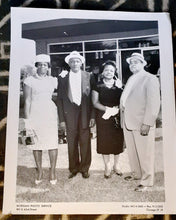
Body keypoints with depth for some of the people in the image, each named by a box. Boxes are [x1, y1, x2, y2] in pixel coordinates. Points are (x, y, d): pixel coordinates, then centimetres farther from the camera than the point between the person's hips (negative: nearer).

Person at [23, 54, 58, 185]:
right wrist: (27, 119, -4)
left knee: (52, 142, -2)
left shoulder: (53, 80, 11)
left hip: (50, 114, 2)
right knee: (36, 144, 2)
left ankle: (53, 172, 8)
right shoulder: (29, 80, 3)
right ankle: (39, 171, 15)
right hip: (35, 113, -1)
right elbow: (27, 100, -1)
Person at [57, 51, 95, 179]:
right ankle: (74, 168, 22)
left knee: (85, 142, 6)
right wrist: (62, 119, -2)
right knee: (72, 143, 7)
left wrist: (92, 116, -3)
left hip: (85, 113, 0)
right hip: (69, 114, 1)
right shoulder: (63, 78, 4)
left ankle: (84, 168, 21)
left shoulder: (88, 76, 2)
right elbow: (60, 99, 3)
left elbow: (92, 97, 3)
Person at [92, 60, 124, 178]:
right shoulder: (98, 86, 3)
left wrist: (116, 109, -15)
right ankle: (107, 167, 15)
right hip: (103, 117, -1)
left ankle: (116, 165, 23)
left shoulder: (118, 85, 7)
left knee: (117, 141, 5)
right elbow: (95, 102, -2)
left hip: (117, 117, 1)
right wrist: (107, 109, -15)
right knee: (104, 141, 1)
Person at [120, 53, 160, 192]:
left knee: (144, 153, 1)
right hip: (128, 123, 7)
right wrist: (122, 114, 10)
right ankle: (137, 174, 33)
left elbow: (154, 103, -13)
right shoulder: (131, 80, 17)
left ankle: (146, 181, 14)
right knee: (132, 152, 15)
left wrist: (147, 123, -18)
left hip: (142, 124, -7)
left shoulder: (150, 79, -6)